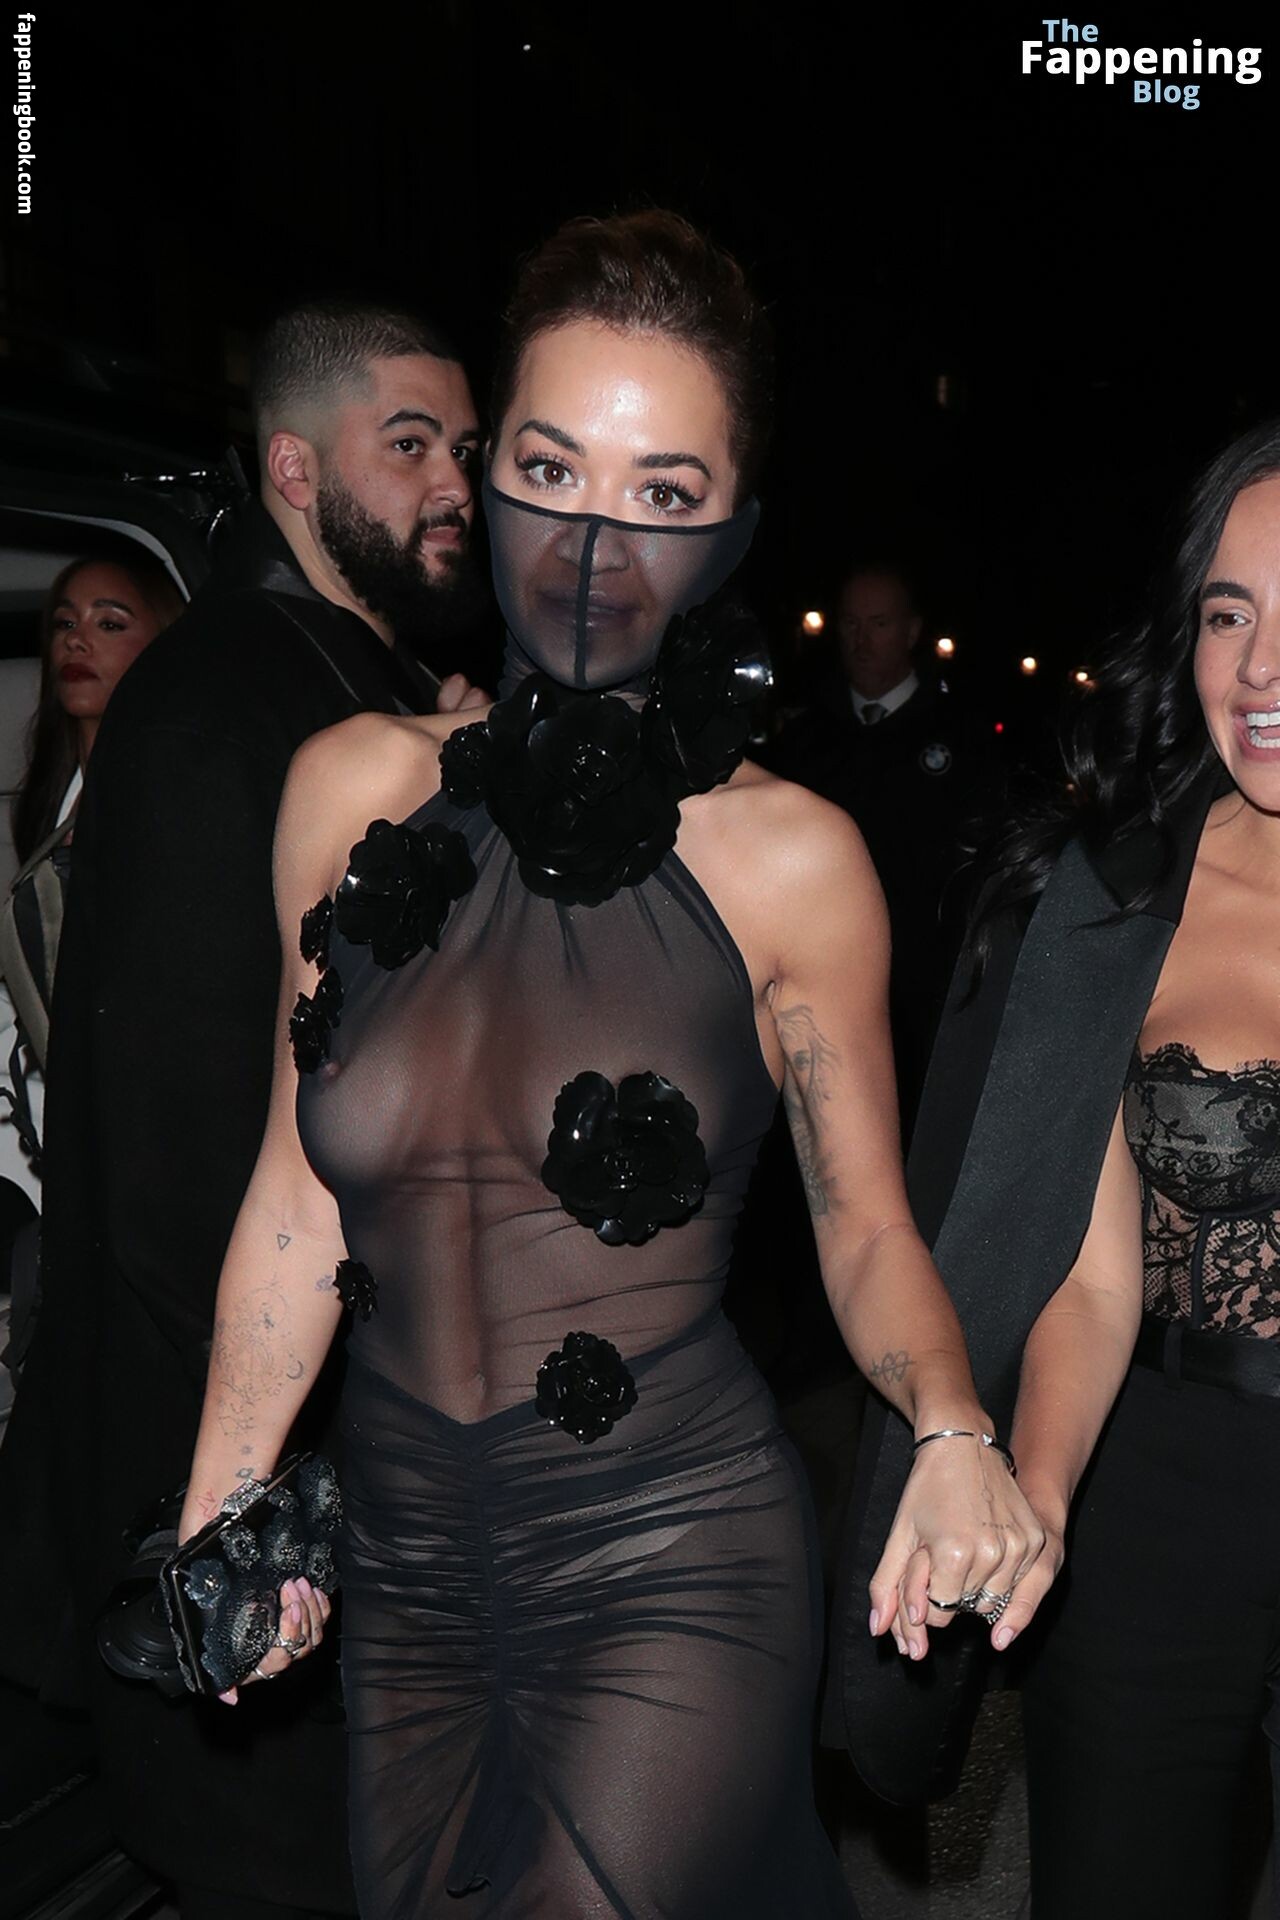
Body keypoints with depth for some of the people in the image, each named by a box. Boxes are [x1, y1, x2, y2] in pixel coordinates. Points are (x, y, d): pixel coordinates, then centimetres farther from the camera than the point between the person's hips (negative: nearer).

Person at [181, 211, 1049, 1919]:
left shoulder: (788, 860, -12)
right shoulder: (353, 791, -4)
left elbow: (865, 1220, -3)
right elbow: (301, 1196, 3)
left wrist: (951, 1429, -22)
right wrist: (223, 1508, 7)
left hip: (676, 1566, -4)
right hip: (403, 1564, 4)